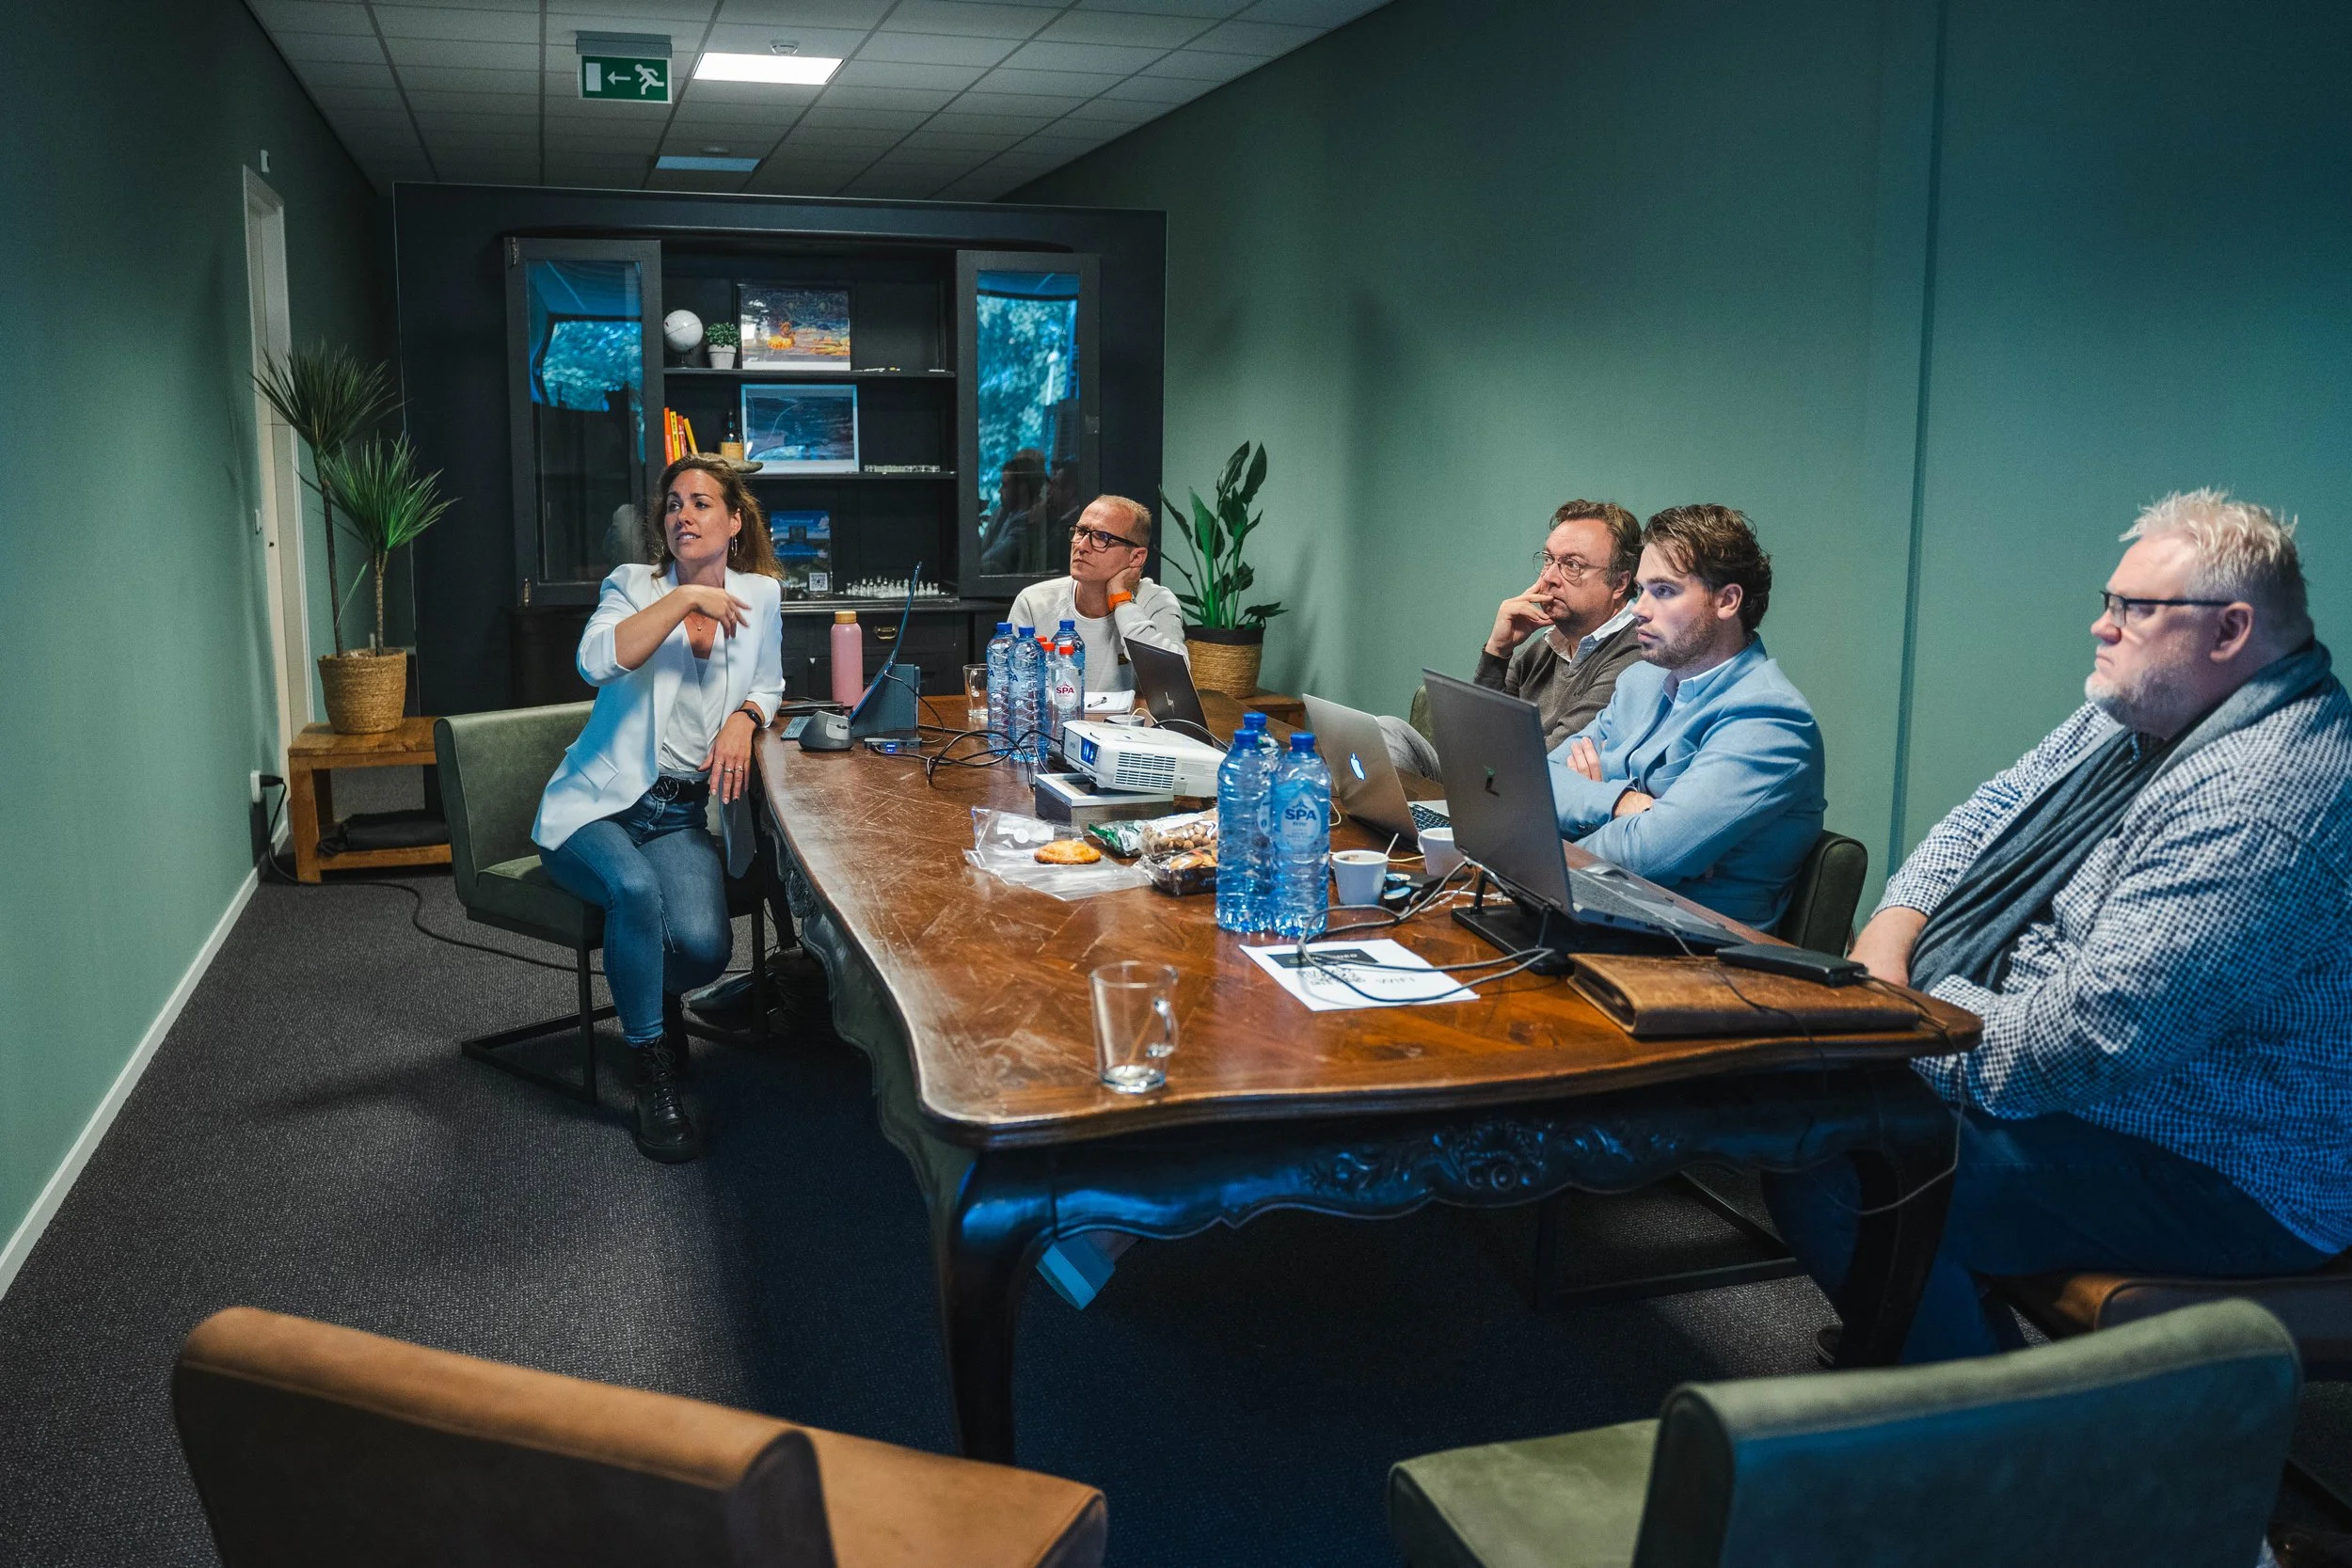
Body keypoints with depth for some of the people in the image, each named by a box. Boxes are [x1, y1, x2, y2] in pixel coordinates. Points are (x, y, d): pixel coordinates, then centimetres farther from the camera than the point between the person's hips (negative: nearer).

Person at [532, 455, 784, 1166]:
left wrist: (743, 719, -4)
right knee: (636, 889, -36)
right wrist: (686, 599, -20)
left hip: (682, 815, 3)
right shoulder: (634, 585, 0)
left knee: (704, 944, -24)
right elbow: (597, 660, -20)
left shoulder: (759, 595, 8)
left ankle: (653, 993, 17)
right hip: (596, 805, -2)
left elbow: (768, 685, 19)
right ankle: (654, 1078, -18)